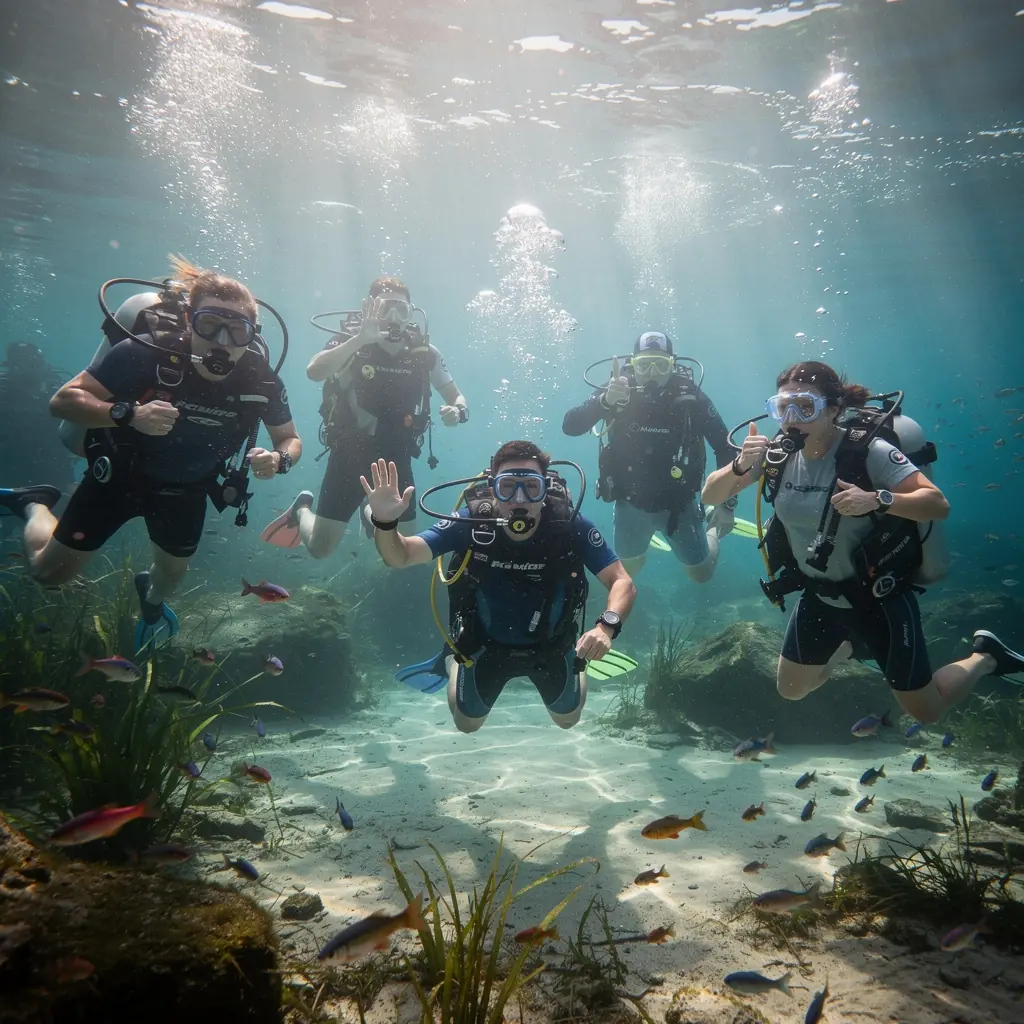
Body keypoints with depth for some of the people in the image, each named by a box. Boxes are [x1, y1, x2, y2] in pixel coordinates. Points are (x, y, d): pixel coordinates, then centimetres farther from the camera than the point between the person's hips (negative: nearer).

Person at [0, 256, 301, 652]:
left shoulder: (261, 380, -23)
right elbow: (63, 400, -28)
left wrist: (278, 460, -33)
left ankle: (151, 600, 62)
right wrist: (128, 414, -46)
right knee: (50, 571, 7)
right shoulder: (146, 353, -33)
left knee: (173, 571, 23)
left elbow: (291, 439, -9)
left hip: (186, 490, 3)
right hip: (119, 474, -2)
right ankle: (34, 504, 39)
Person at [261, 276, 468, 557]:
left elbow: (455, 395, 9)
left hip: (396, 458, 3)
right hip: (349, 453, -3)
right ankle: (302, 509, 33)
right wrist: (360, 339, -37)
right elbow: (314, 372, -28)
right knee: (320, 548, -3)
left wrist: (457, 411, -15)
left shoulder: (424, 352, -1)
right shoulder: (352, 341, -9)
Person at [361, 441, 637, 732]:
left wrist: (606, 625, -49)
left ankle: (576, 660, 53)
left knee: (568, 719, 26)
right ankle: (454, 659, 48)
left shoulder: (571, 526, -31)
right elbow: (401, 557, -28)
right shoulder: (470, 523, -31)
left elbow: (622, 582, -28)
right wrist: (385, 522, -51)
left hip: (551, 645, 0)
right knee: (466, 723, 22)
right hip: (485, 644, 0)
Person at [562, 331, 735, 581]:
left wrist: (727, 504, -13)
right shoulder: (617, 392, -15)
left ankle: (711, 530, 43)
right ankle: (643, 535, 49)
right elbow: (570, 427, -24)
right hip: (630, 502, 1)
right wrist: (605, 401, -41)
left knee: (701, 574, 13)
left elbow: (724, 446, -10)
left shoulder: (689, 397, -18)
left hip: (678, 503, -1)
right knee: (626, 572, 19)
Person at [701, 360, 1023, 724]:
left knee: (926, 710, 8)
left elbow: (938, 504, -26)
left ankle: (984, 655, 35)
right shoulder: (776, 453, -10)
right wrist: (741, 465, -29)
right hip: (819, 598, 5)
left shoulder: (867, 450, -24)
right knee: (792, 690, 18)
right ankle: (852, 644, 43)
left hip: (879, 596, -5)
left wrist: (876, 500, -43)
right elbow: (711, 495, -9)